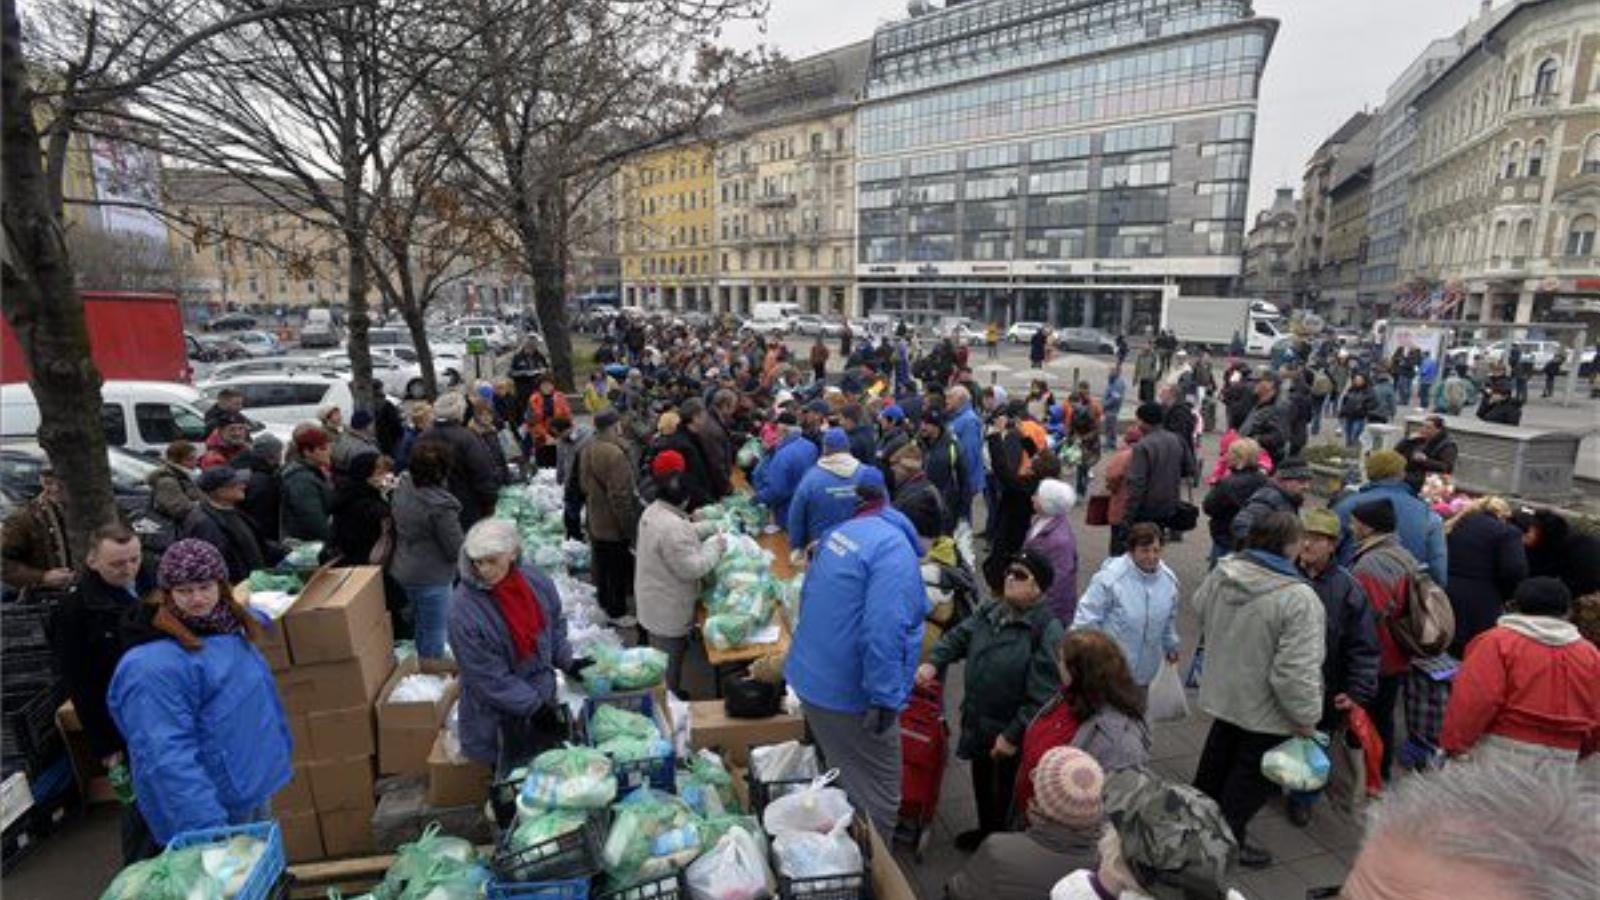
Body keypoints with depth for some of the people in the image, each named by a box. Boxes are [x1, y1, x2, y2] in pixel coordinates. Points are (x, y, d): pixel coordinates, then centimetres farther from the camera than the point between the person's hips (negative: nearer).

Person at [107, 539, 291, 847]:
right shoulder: (154, 665, -24)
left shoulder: (225, 626, 0)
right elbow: (167, 758, -28)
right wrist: (207, 828, -30)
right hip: (215, 804, -7)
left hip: (257, 784, 8)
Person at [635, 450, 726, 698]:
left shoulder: (652, 511, 0)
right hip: (669, 611, -10)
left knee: (661, 655, 26)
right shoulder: (672, 527, -33)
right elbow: (691, 568, -27)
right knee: (670, 661, 10)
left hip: (655, 603, 10)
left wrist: (696, 530, 2)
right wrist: (715, 545, -16)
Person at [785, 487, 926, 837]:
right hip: (851, 693, -9)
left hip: (810, 677, 9)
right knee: (878, 795, 10)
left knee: (840, 778, 28)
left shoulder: (843, 530, 6)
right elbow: (884, 631, -31)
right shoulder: (895, 548, -21)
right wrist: (885, 698, -24)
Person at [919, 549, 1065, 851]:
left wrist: (1013, 735, -23)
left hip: (1011, 732, -7)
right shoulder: (989, 611, -2)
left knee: (1006, 792, 16)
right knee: (981, 782, 28)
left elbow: (1042, 696, -26)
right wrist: (933, 662, -9)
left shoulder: (1048, 631, -25)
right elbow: (957, 637, 10)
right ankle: (985, 831, 52)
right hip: (977, 722, 7)